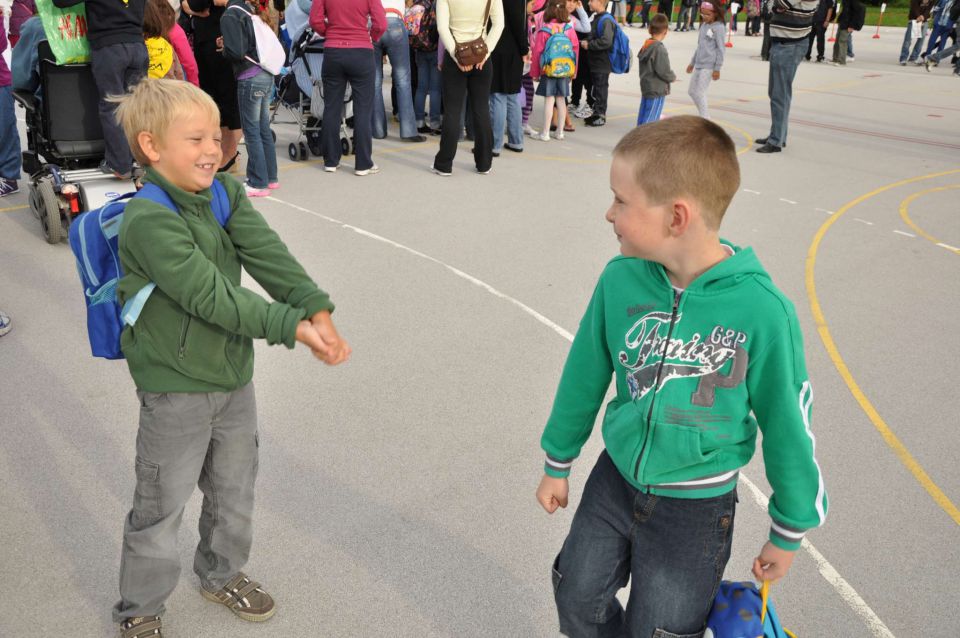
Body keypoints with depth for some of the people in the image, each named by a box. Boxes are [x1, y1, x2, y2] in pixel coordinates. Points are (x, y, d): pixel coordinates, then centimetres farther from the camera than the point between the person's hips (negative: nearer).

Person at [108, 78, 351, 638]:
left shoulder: (227, 194, -1)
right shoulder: (148, 221, -23)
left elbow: (269, 257, -12)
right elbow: (210, 295, -29)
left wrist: (317, 310, -27)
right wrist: (292, 327, -32)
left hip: (235, 374, 7)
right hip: (176, 388, -7)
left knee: (235, 492, 23)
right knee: (162, 506, 10)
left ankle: (223, 574, 48)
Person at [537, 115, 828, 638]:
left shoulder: (761, 310, -24)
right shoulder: (620, 279, -15)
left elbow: (786, 422, -11)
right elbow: (584, 376, 1)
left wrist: (789, 530, 1)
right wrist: (557, 463, 12)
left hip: (696, 506, -3)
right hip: (615, 478, 4)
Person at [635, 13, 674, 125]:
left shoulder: (646, 45, 7)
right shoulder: (660, 49, -21)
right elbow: (664, 71, -22)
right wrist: (673, 77, -1)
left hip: (645, 86, 9)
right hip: (657, 90, -9)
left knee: (643, 116, 16)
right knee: (650, 119, -5)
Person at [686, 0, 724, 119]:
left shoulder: (719, 27, -11)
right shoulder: (704, 25, 12)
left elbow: (720, 49, -12)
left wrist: (717, 69, -15)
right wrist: (692, 62, 22)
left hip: (708, 66, -9)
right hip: (698, 64, 9)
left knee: (699, 93, -8)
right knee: (691, 91, 11)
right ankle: (704, 116, 22)